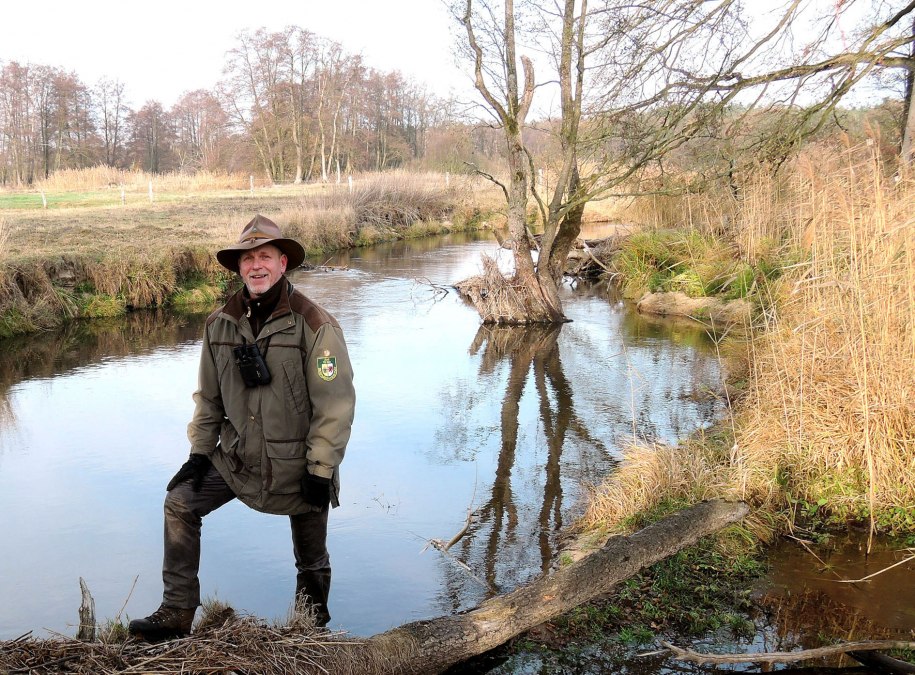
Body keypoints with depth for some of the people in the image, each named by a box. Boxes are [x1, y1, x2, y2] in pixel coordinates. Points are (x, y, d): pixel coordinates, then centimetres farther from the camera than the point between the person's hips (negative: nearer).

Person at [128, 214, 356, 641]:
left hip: (298, 464, -4)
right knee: (180, 503, -6)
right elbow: (208, 395, 8)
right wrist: (199, 451, 5)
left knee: (311, 557, 12)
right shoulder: (220, 324, -3)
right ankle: (177, 612, 6)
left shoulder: (314, 326, -18)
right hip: (236, 458, 4)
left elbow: (336, 404, -17)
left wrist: (321, 470, -17)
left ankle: (312, 617, 41)